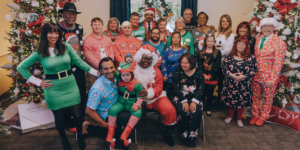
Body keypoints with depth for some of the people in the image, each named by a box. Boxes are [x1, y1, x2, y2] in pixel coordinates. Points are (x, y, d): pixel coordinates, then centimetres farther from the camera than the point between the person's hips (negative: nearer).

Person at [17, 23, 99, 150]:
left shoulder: (66, 47, -2)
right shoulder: (39, 53, -4)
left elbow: (79, 62, 1)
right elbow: (21, 67, 4)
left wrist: (96, 72, -2)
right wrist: (38, 82, -2)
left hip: (70, 86, 1)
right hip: (53, 89, 0)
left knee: (77, 114, 2)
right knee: (59, 117, 13)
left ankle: (80, 136, 33)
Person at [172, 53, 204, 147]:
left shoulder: (198, 72, 2)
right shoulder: (177, 73, 0)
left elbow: (201, 89, -3)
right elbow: (176, 89, -7)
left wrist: (194, 101, -17)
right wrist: (184, 101, -19)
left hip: (195, 98, 1)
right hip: (180, 98, -1)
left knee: (197, 112, -26)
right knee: (183, 111, -29)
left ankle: (192, 136, -11)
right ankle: (184, 135, -8)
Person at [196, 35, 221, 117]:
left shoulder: (217, 52, 3)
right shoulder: (201, 53, 8)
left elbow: (217, 65, -5)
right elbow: (199, 64, 0)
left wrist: (210, 75, -13)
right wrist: (204, 75, -12)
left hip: (213, 77, -1)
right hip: (202, 76, 1)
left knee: (210, 94, 7)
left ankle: (208, 109, 23)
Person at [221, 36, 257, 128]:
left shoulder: (251, 58, -2)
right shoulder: (229, 56, 1)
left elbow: (254, 70, -4)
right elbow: (224, 67, -2)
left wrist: (242, 77, -17)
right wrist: (231, 75, -17)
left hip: (244, 85, 0)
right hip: (230, 84, 1)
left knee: (242, 102, 9)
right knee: (230, 99, 10)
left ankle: (239, 119, 29)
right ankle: (229, 116, 33)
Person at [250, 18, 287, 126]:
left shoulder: (279, 43, -12)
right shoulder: (258, 38, 5)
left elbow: (278, 63, -13)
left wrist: (272, 79, -15)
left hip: (268, 77, -4)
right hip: (255, 75, 4)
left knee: (267, 98, 14)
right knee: (255, 96, 16)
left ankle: (263, 116, 33)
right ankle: (255, 115, 34)